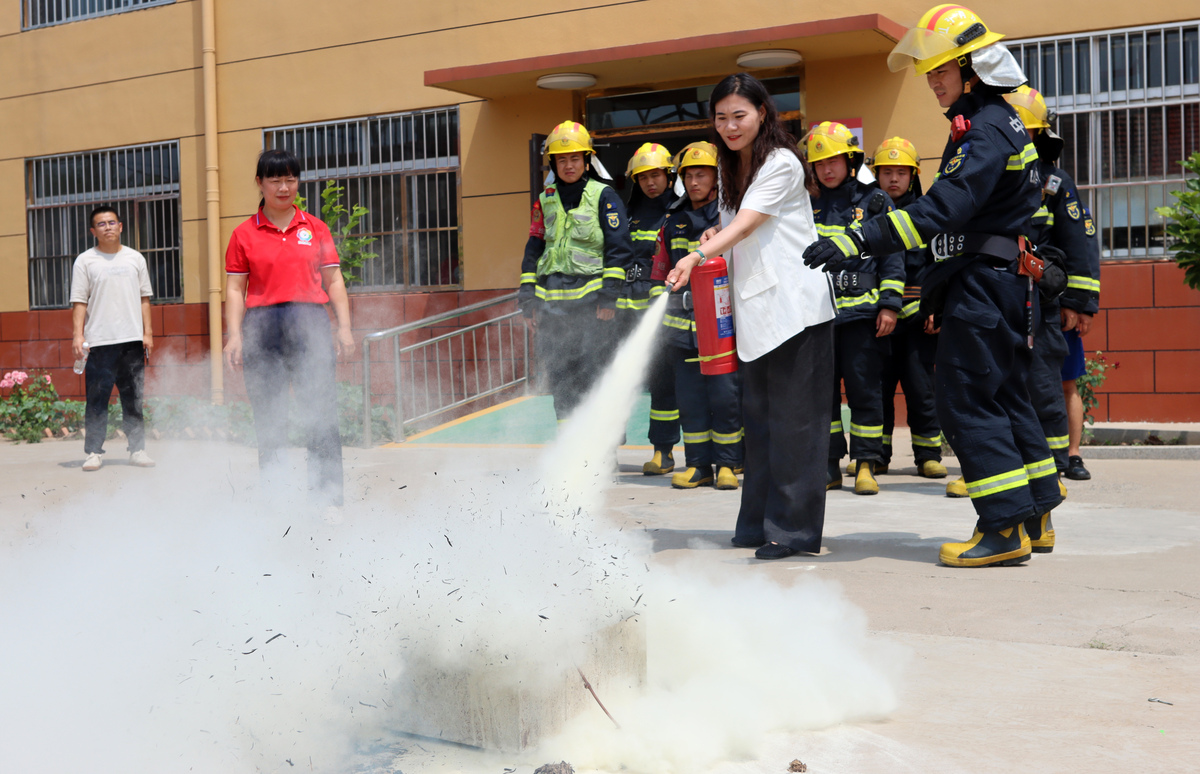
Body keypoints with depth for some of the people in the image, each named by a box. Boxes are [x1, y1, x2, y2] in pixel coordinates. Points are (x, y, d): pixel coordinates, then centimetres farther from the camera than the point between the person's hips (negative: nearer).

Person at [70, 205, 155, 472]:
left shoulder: (135, 258, 13)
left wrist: (148, 332, 7)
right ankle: (93, 451, 3)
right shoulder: (85, 261, 4)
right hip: (99, 341, -2)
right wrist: (78, 335, -9)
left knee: (134, 399, 4)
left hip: (132, 340, 2)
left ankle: (137, 449, 11)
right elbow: (79, 302, 1)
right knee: (97, 399, -3)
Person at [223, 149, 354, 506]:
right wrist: (234, 336, -3)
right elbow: (235, 289, 7)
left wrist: (344, 327, 1)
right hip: (263, 326, 0)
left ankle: (328, 497, -3)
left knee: (321, 416, -7)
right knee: (267, 418, 2)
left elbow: (334, 281, 10)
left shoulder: (316, 229, 11)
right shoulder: (244, 234, 8)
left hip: (310, 322, 0)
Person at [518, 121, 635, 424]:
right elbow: (533, 252, 17)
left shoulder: (604, 196, 1)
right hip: (552, 305, 5)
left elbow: (619, 249, -3)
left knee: (595, 380, -7)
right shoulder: (545, 202, 15)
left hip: (591, 303, -5)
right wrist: (529, 298, 9)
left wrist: (609, 296, -10)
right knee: (560, 381, 6)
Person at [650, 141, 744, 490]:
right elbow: (660, 273, 20)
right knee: (689, 396, 5)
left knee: (725, 394, -5)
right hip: (682, 324, 4)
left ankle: (727, 464, 6)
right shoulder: (674, 222, 16)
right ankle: (698, 464, 14)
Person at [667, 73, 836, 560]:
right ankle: (760, 522, 16)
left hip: (795, 304, -8)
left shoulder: (782, 164, -9)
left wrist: (697, 257, -31)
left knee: (792, 418, -7)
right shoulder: (728, 167, 15)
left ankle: (793, 528, -2)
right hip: (754, 308, 8)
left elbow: (746, 224, -19)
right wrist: (714, 238, 1)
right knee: (758, 415, 9)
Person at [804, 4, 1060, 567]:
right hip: (1004, 282, 10)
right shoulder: (996, 122, 18)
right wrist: (937, 287, 25)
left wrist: (860, 241, -34)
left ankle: (1005, 527, -6)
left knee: (967, 400, -8)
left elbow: (943, 208, -28)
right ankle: (1034, 516, 21)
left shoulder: (986, 130, -15)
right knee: (1004, 397, 14)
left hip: (983, 285, -10)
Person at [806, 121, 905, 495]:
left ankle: (866, 464, 4)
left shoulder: (874, 201, 5)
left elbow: (892, 255, 3)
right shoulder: (809, 207, 14)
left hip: (861, 312, -3)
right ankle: (829, 464, 12)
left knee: (864, 389, -3)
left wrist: (889, 304, -4)